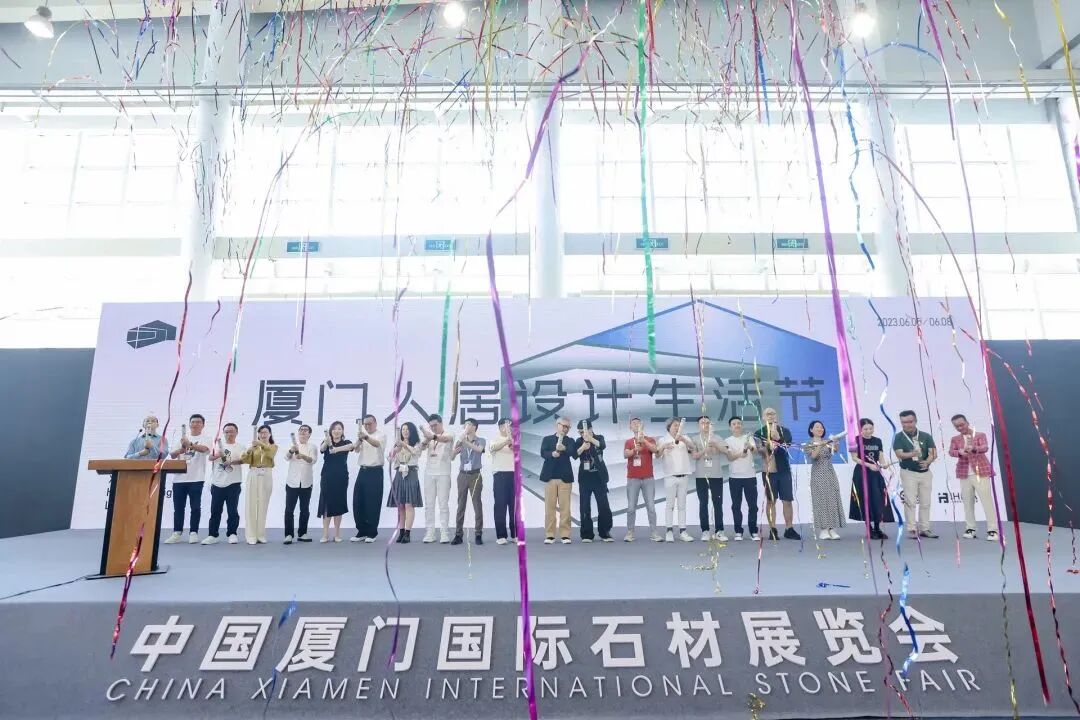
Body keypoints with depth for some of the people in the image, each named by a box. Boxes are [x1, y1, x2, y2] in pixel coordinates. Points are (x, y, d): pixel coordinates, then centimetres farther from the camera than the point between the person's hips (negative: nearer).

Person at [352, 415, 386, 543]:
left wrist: (365, 437, -46)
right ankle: (362, 531, 17)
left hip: (375, 472, -5)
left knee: (373, 503, -2)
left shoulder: (381, 435, -2)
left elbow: (377, 444, -26)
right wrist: (360, 439, -25)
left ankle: (372, 533, 9)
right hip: (363, 471, 6)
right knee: (358, 502, 5)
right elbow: (356, 449, -3)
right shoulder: (362, 437, 15)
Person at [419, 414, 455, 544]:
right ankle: (430, 533, 9)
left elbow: (445, 439, -27)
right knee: (429, 504, 5)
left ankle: (444, 533, 1)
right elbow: (421, 447, -10)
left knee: (443, 504, -2)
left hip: (443, 474, -4)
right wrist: (425, 441, -34)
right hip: (429, 473, 4)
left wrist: (433, 436, -48)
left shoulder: (449, 435, -2)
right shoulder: (429, 436, 9)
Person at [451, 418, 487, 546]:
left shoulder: (481, 440, 1)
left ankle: (479, 535, 3)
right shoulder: (461, 441, 10)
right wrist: (456, 447, -18)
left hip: (475, 475, -3)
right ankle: (458, 535, 5)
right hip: (462, 475, 3)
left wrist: (465, 441, -32)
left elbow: (479, 449, -22)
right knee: (460, 505, 3)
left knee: (477, 505, -1)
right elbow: (452, 456, 3)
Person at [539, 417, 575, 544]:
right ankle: (549, 535, 6)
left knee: (565, 507, -1)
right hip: (550, 477, 0)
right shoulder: (547, 439, 10)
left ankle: (565, 535, 5)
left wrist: (563, 448, -35)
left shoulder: (570, 441, 9)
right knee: (549, 506, 1)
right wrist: (553, 454, -27)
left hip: (565, 477, 0)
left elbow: (572, 452, -13)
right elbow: (543, 453, -7)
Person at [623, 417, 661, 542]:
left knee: (651, 507, -1)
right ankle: (629, 533, 7)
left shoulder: (650, 439, 6)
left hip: (648, 478, -1)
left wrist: (643, 440, -29)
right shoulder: (628, 442, 9)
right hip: (632, 479, 1)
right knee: (631, 507, 0)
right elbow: (625, 454, -8)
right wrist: (635, 449, -28)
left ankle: (653, 533, 4)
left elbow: (654, 449, -15)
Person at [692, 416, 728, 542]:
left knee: (718, 503, 0)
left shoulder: (717, 439, 9)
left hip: (716, 475, 1)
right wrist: (704, 450, -22)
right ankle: (705, 531, 4)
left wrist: (715, 445, -20)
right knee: (703, 503, 1)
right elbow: (694, 456, -5)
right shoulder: (695, 440, 6)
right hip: (701, 475, -1)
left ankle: (719, 531, 5)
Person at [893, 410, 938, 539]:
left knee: (925, 502, 8)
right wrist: (912, 454, -35)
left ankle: (924, 529, 16)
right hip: (909, 473, -3)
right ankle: (913, 529, -1)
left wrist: (928, 461, -23)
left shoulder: (926, 436, 4)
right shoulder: (899, 437, -4)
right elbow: (899, 454, -15)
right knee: (910, 502, -5)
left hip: (925, 473, 3)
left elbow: (933, 452, -3)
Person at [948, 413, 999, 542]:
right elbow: (951, 452, -8)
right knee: (967, 502, 7)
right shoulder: (955, 439, 8)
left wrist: (974, 448, -40)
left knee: (987, 501, -7)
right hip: (964, 474, 3)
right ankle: (970, 529, 14)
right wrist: (960, 452, -31)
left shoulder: (980, 435, 0)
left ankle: (992, 530, -4)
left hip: (981, 472, -3)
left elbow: (985, 448, -18)